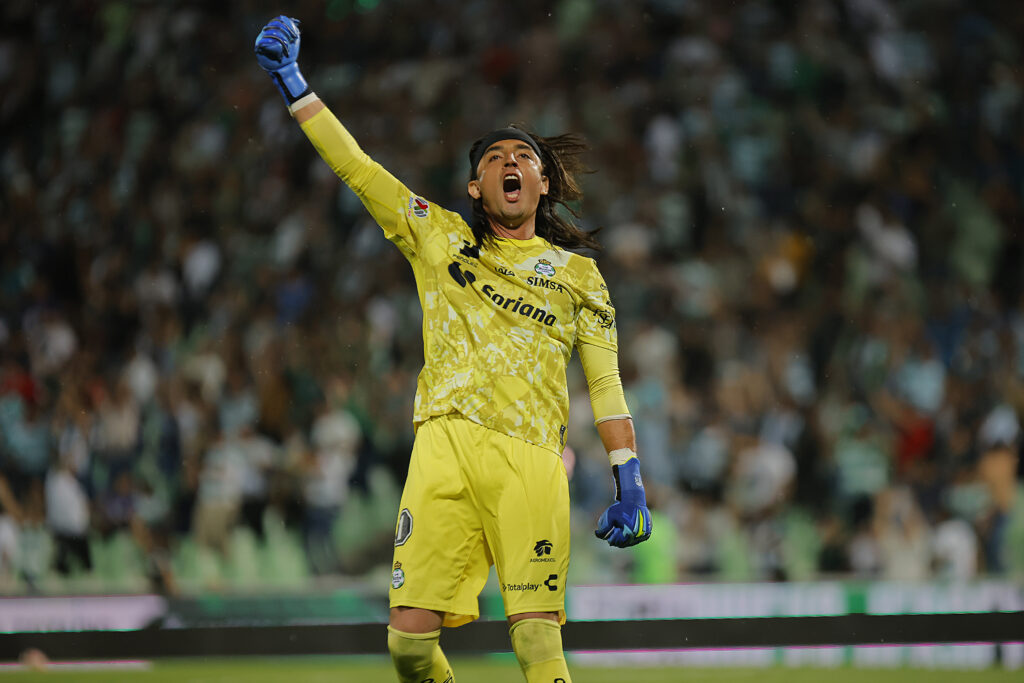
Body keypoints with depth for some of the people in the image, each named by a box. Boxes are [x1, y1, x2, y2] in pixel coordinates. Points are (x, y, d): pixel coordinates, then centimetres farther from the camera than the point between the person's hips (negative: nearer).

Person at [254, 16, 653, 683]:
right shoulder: (439, 238, 18)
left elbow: (606, 383, 14)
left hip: (532, 463, -1)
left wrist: (630, 484, 5)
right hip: (446, 447, 1)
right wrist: (292, 82, 12)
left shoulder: (578, 274, 17)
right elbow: (355, 165, 16)